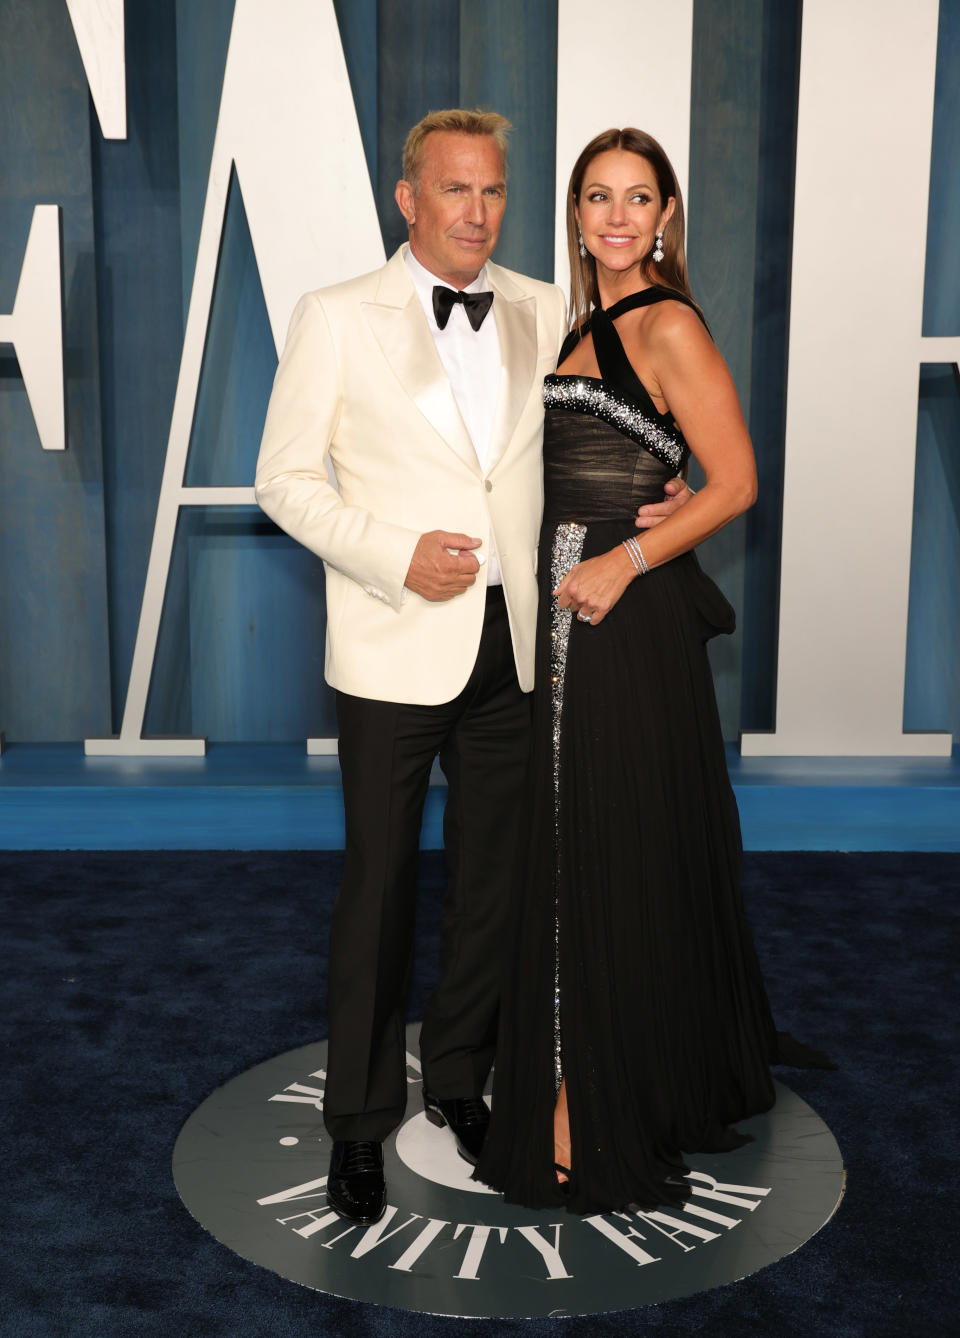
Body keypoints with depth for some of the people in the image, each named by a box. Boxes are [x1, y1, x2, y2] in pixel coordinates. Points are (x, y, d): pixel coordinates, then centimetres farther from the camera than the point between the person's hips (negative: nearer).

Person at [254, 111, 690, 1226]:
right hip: (395, 651, -3)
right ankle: (360, 1121, 23)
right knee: (379, 886, 5)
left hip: (514, 648, 4)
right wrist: (395, 556, -16)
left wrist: (642, 504, 0)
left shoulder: (544, 313, 7)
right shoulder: (336, 318, -3)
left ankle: (459, 1080, 35)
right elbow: (284, 477, -3)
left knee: (492, 879, 14)